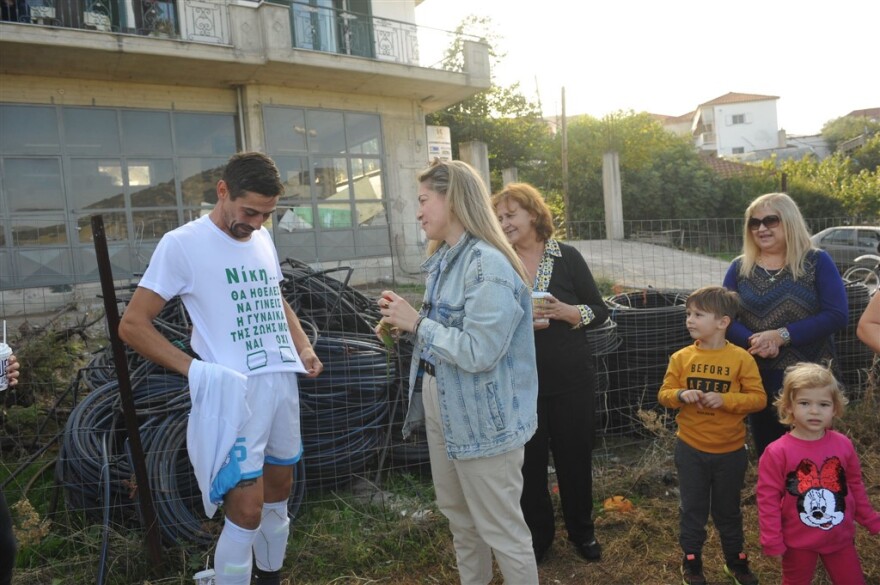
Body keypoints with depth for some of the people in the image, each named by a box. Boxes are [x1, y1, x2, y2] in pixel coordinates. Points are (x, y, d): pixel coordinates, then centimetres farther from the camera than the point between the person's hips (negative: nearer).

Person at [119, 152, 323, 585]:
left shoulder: (263, 238, 11)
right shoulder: (183, 243, -9)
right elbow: (132, 325, -9)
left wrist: (304, 348, 7)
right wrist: (194, 368, -19)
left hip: (283, 382, 7)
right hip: (235, 391, -7)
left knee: (278, 492, 17)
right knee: (247, 511, -6)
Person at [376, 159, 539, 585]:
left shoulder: (488, 265, -22)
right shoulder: (444, 259, 8)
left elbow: (478, 352, -27)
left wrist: (416, 323, -19)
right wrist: (403, 323, 0)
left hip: (483, 416, -9)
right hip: (441, 404, 10)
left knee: (500, 528, 6)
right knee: (459, 517, 24)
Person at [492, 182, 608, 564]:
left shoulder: (567, 256, -3)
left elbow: (600, 312, 0)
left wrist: (567, 311, -18)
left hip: (572, 379, 0)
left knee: (575, 456, 13)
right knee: (529, 460, 8)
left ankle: (581, 529, 36)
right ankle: (537, 533, 31)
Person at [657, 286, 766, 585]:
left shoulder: (741, 358, -11)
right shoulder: (681, 357, -5)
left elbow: (758, 398, -12)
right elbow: (664, 394, -2)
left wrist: (725, 400, -26)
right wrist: (681, 395, -23)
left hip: (730, 451, -1)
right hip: (690, 449, 1)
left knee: (728, 509, 17)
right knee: (692, 508, 13)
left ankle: (736, 561, 38)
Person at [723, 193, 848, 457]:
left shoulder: (817, 262, -3)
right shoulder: (739, 268, 3)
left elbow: (836, 315, -12)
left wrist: (782, 336, -21)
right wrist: (753, 340, -21)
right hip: (758, 378, 3)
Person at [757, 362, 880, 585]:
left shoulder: (843, 445, -6)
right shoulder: (777, 452, -20)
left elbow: (855, 487, 9)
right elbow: (768, 498, -15)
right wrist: (772, 541, -14)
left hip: (840, 537, 4)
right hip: (798, 542, -4)